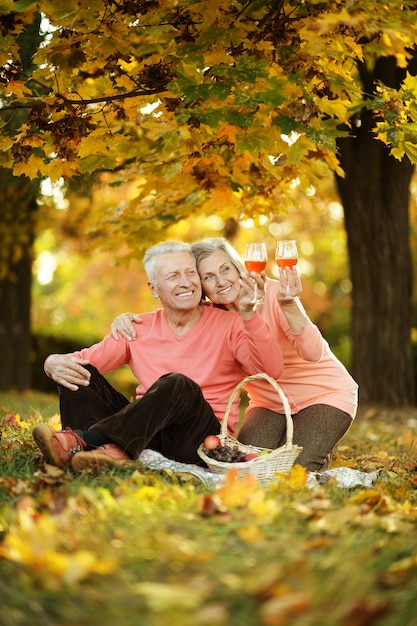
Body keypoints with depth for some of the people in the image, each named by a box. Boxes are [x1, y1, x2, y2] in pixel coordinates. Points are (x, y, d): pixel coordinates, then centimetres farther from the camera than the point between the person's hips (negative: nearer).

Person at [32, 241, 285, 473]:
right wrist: (56, 363, -18)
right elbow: (84, 359, 6)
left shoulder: (228, 326, 2)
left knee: (178, 385, -34)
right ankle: (113, 449, -37)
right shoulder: (137, 329, 12)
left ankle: (83, 440, -39)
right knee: (81, 374, -11)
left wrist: (249, 315, -25)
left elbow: (272, 370, -13)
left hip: (205, 437, -4)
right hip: (148, 432, 4)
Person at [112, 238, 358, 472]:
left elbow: (313, 353, -33)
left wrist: (289, 306, -50)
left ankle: (325, 448, 13)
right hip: (269, 402, 4)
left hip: (324, 393, -4)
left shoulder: (273, 294, -22)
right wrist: (129, 318, -24)